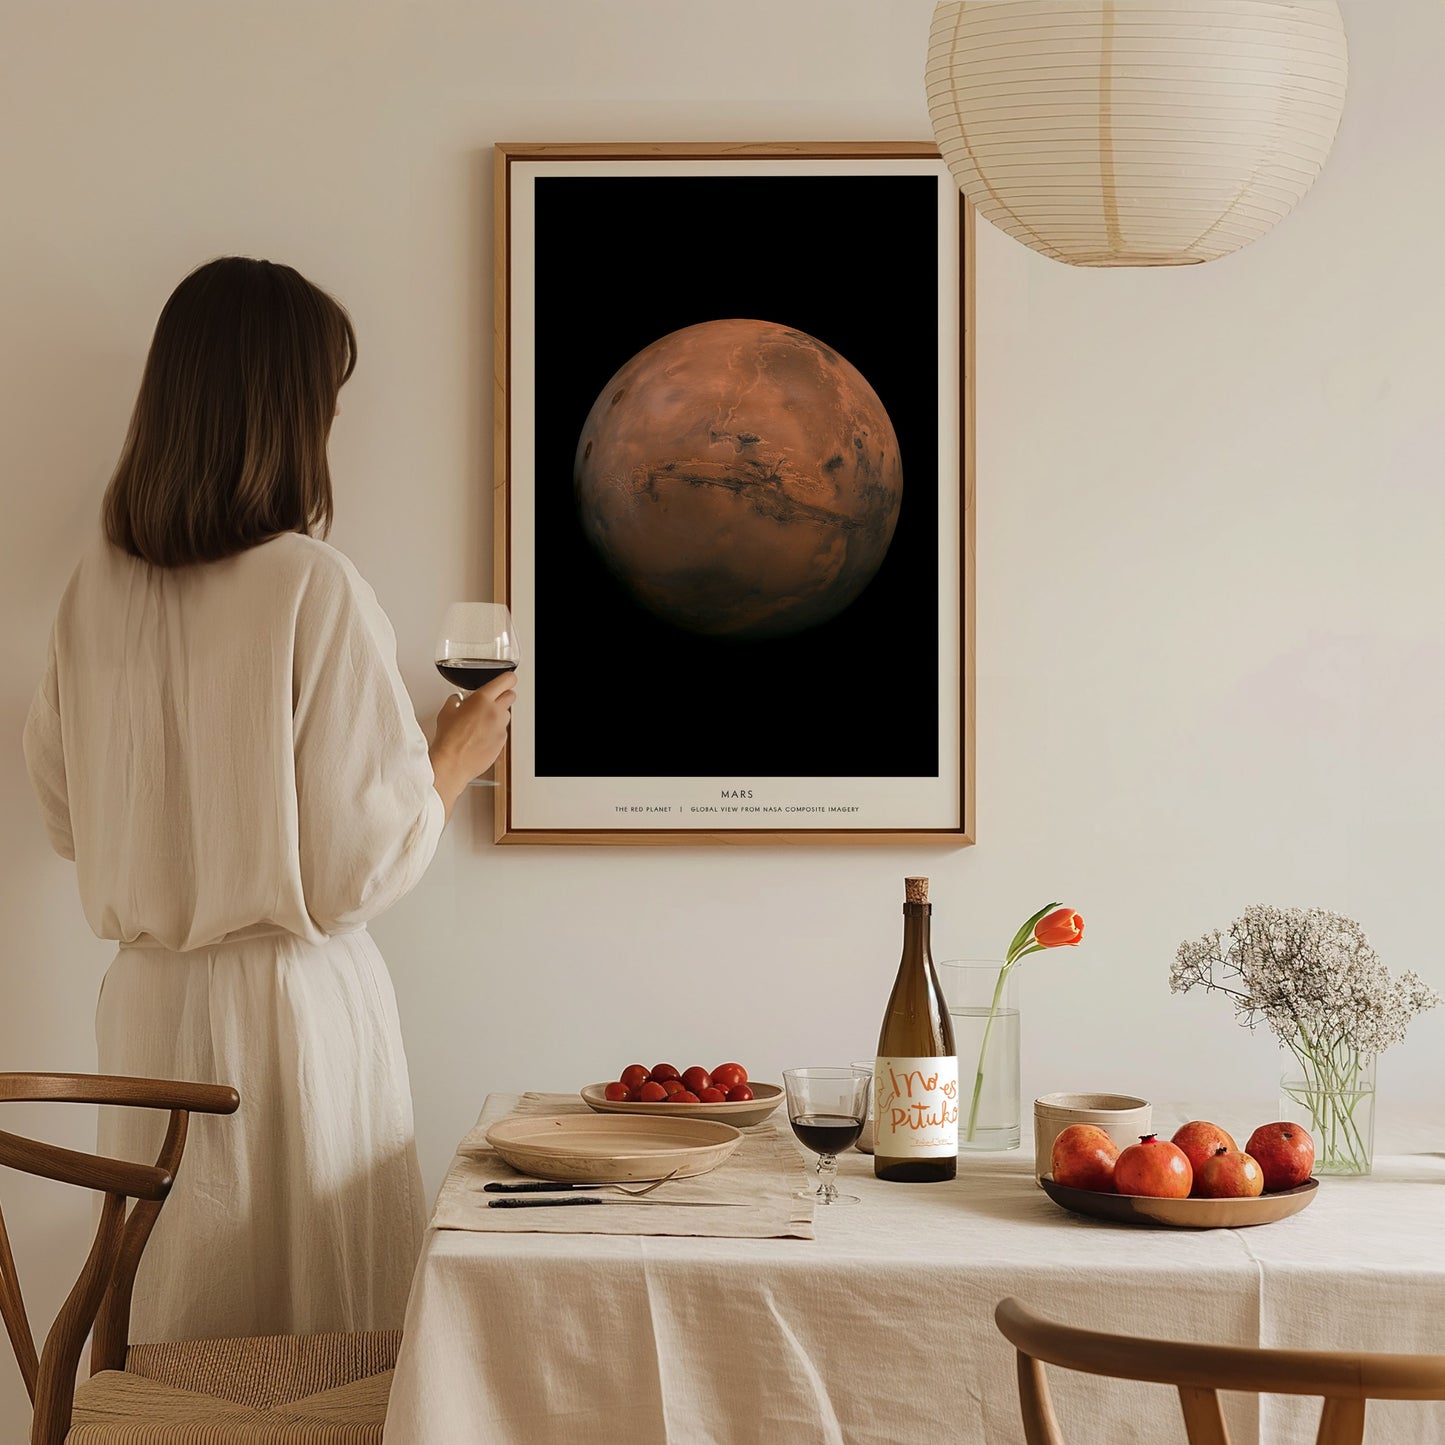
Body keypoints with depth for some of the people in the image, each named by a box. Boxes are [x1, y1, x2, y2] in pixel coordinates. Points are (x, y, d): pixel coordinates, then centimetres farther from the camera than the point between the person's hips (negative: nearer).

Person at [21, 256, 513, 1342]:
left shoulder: (99, 585, 0)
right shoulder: (315, 589, -16)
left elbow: (67, 815, 11)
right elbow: (363, 865, -14)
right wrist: (457, 756, 2)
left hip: (146, 1004, 6)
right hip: (291, 1005, -6)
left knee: (174, 1333, 15)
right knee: (322, 1347, 7)